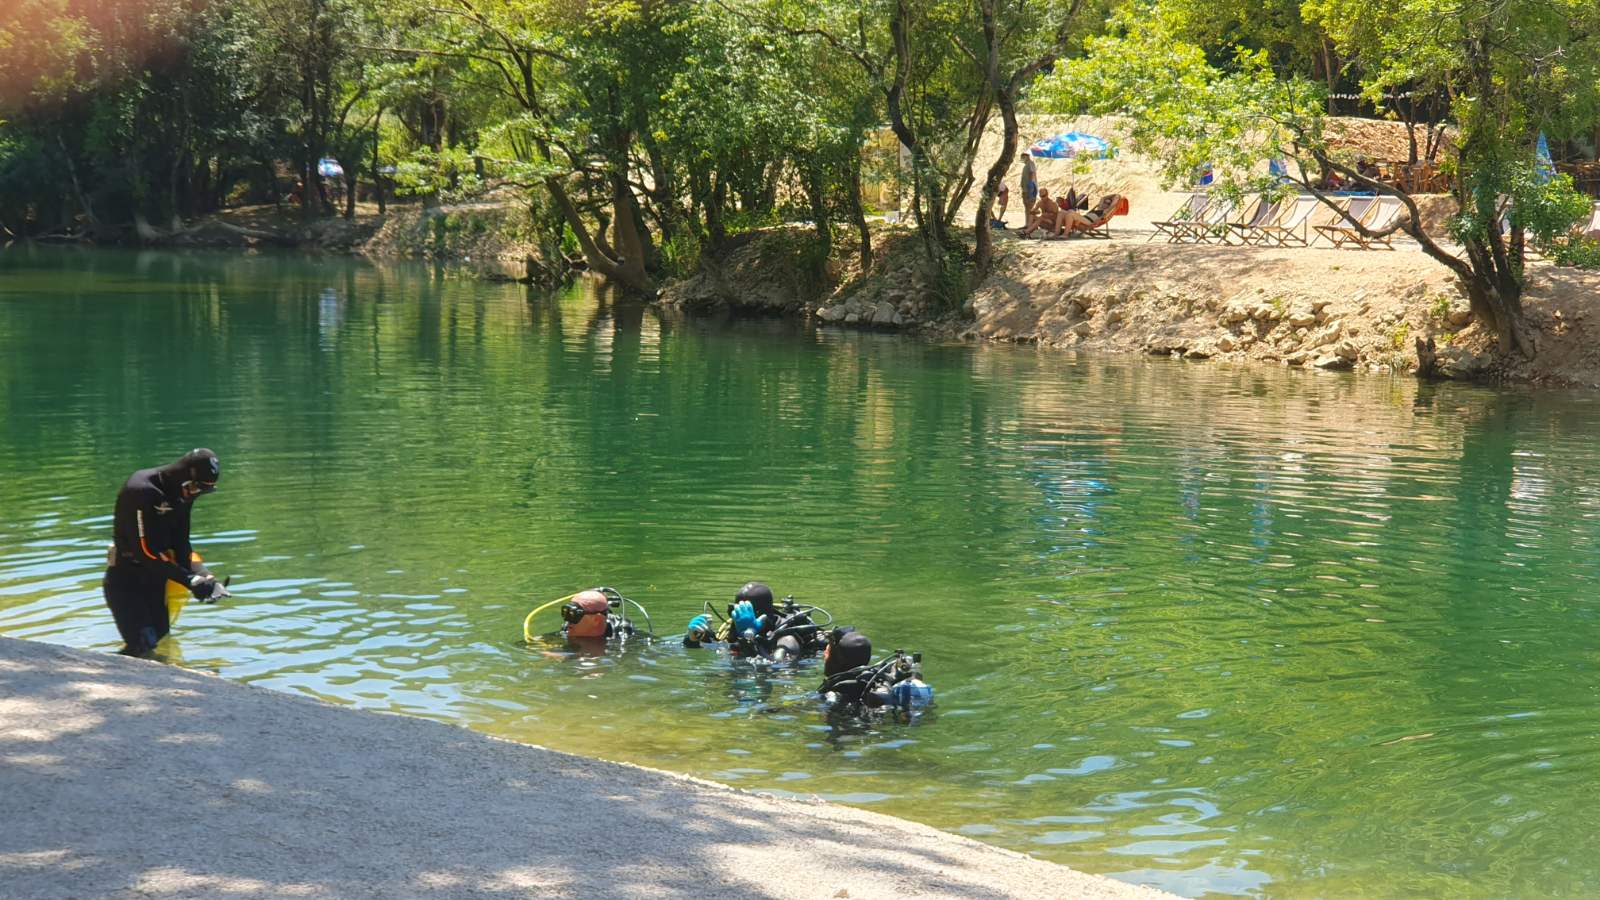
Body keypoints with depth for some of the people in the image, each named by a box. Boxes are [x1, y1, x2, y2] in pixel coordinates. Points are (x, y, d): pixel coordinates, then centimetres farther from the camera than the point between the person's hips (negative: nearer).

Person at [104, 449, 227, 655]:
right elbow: (146, 550, -27)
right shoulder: (141, 491, -23)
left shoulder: (181, 496, 4)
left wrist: (204, 576, -13)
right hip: (125, 581, -9)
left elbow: (181, 546, 5)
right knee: (143, 644, -18)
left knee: (160, 643, 8)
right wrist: (189, 580, -30)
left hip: (156, 581, 9)